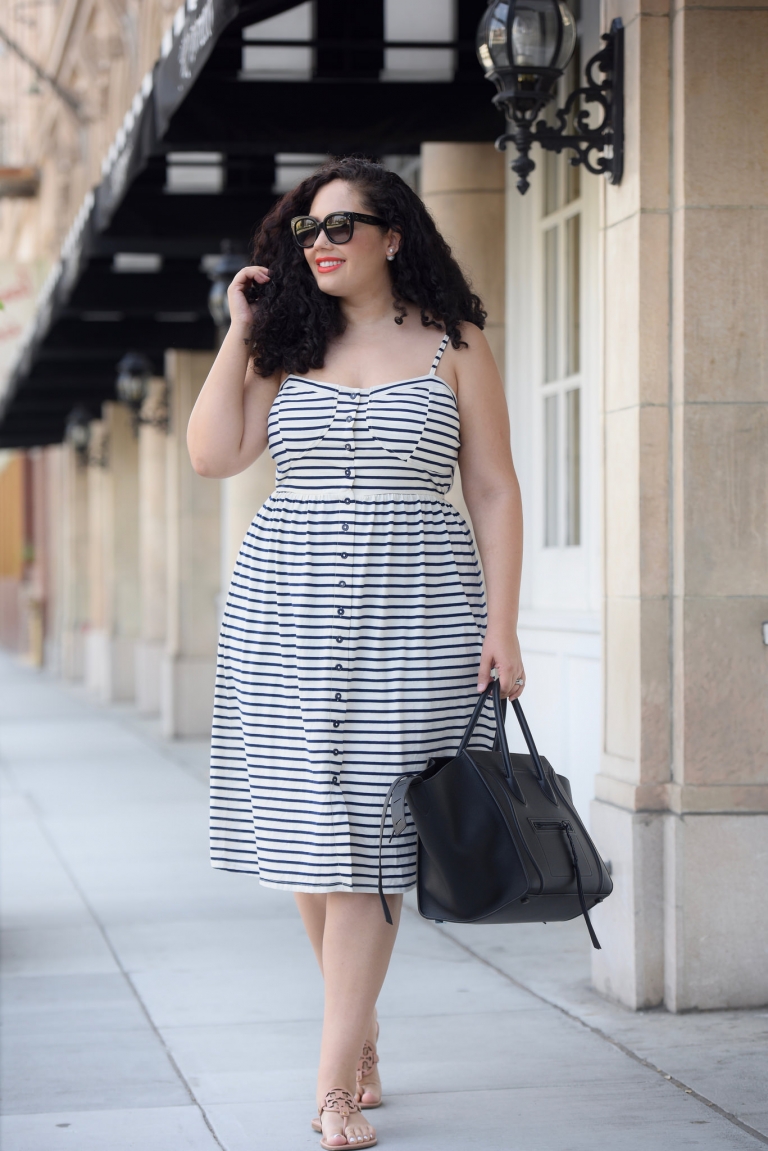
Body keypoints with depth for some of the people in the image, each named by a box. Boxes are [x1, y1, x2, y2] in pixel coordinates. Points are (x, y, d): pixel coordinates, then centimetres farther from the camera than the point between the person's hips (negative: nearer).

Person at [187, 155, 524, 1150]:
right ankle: (360, 1030, 24)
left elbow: (494, 493, 3)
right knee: (303, 826, 4)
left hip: (410, 614, -3)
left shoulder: (453, 344, 4)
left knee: (366, 828, -7)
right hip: (285, 610, 3)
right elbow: (213, 455, 1)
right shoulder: (286, 344, 11)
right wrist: (240, 331, 1)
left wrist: (501, 624, -4)